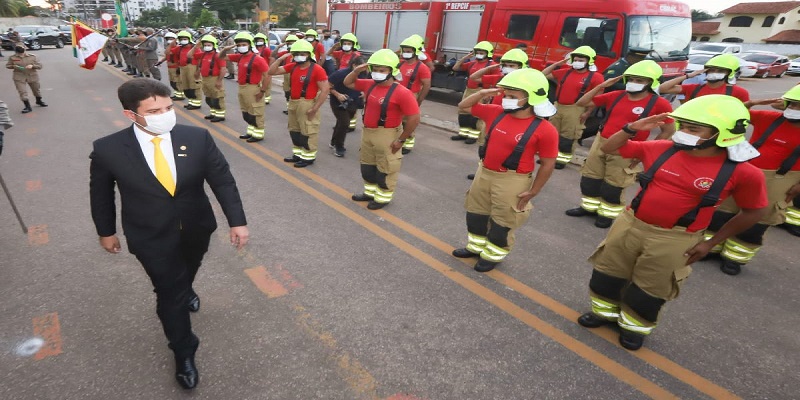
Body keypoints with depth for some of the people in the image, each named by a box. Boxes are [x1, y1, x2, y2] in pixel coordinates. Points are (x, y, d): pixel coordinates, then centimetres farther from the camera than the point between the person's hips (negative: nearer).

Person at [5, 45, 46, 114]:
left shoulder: (32, 57, -4)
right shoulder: (12, 58, -1)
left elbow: (40, 66, -4)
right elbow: (7, 65, 8)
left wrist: (32, 66, -22)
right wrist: (13, 66, -13)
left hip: (32, 76, 1)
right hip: (19, 77, -1)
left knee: (36, 89, 19)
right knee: (22, 92, -8)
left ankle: (39, 101, 45)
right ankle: (28, 107, -4)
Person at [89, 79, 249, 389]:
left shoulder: (197, 138, -18)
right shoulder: (108, 150, -19)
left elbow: (223, 180, -11)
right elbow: (101, 194, -2)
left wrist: (237, 221, -13)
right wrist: (106, 231, 8)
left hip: (196, 229, 2)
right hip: (151, 238, -2)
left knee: (187, 273, 30)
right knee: (169, 293, 8)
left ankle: (186, 290, 67)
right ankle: (184, 352, 29)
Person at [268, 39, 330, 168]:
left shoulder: (317, 69, -14)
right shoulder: (292, 66, 6)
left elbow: (325, 90, -18)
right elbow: (272, 71, 9)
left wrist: (315, 108, -19)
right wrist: (280, 59, -5)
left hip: (307, 104, -8)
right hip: (293, 102, 8)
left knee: (308, 132, 0)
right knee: (294, 130, 18)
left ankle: (309, 157, 12)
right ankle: (298, 154, 31)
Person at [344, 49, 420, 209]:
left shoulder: (401, 92, -21)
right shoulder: (369, 85, 2)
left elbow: (414, 119, -22)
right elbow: (348, 83, 17)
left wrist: (401, 140, -17)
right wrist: (356, 71, -2)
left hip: (386, 135, -8)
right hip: (367, 132, 8)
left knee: (385, 169, 8)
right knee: (367, 166, 21)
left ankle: (383, 197, 25)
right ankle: (370, 192, 40)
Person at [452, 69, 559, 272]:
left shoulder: (544, 130, -19)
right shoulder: (496, 113, -4)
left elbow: (548, 164, -12)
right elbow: (464, 106, 7)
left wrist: (533, 191, -10)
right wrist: (482, 93, -9)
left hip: (512, 181, -6)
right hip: (484, 173, 6)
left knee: (502, 222, 11)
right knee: (476, 212, 21)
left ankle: (493, 255, 34)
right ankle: (476, 246, 43)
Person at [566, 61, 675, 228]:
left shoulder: (659, 103, -8)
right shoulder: (615, 96, 3)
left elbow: (668, 130, -5)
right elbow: (581, 103, 4)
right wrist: (601, 86, -6)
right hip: (600, 143, 5)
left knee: (613, 186, 5)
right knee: (590, 178, 13)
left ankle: (607, 214, 24)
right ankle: (589, 207, 32)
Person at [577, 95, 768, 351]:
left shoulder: (742, 173, -14)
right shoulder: (661, 149, -7)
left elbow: (753, 212, 1)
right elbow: (609, 148, 3)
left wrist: (711, 243, 1)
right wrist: (632, 129, -16)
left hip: (675, 240, -3)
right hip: (629, 224, 3)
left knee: (649, 290, 14)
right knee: (608, 274, 17)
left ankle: (634, 326, 41)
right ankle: (605, 311, 43)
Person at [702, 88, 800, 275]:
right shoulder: (768, 118, -2)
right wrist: (752, 103, -16)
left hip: (779, 181, -2)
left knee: (754, 224, 7)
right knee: (721, 213, 9)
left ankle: (734, 258, 21)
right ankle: (710, 247, 24)